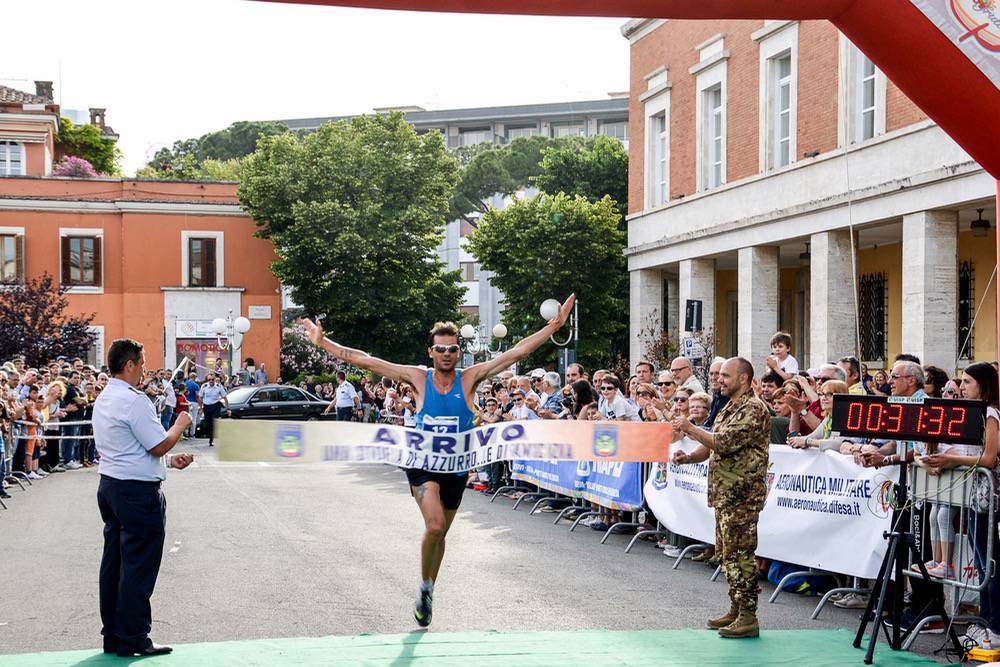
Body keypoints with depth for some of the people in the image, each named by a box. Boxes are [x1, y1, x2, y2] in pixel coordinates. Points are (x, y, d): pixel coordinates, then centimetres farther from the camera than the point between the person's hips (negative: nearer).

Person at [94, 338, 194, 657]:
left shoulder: (103, 400, 14)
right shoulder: (133, 400, -17)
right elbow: (160, 445, -17)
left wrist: (169, 460, 13)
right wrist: (180, 424, 0)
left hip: (109, 484, 10)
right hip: (137, 490, -10)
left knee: (114, 560, 13)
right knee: (139, 565, -3)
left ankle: (112, 635, 20)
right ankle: (132, 639, 2)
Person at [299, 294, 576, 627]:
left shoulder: (469, 379, -4)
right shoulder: (418, 378, -5)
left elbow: (516, 352, -8)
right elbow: (364, 360, -6)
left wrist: (554, 325, -14)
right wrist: (323, 342, -9)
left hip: (456, 468, 2)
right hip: (422, 464, -2)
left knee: (440, 532, 16)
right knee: (435, 525, -24)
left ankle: (427, 591, 38)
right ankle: (425, 586, 0)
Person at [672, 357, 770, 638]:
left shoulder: (754, 409, -14)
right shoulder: (728, 409, 18)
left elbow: (724, 442, -23)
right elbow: (711, 446, 21)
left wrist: (691, 429, -14)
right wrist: (688, 457, 1)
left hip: (742, 496, -10)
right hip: (724, 494, 10)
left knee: (740, 554, -7)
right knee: (727, 553, 14)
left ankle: (748, 617, -2)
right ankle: (736, 611, 22)